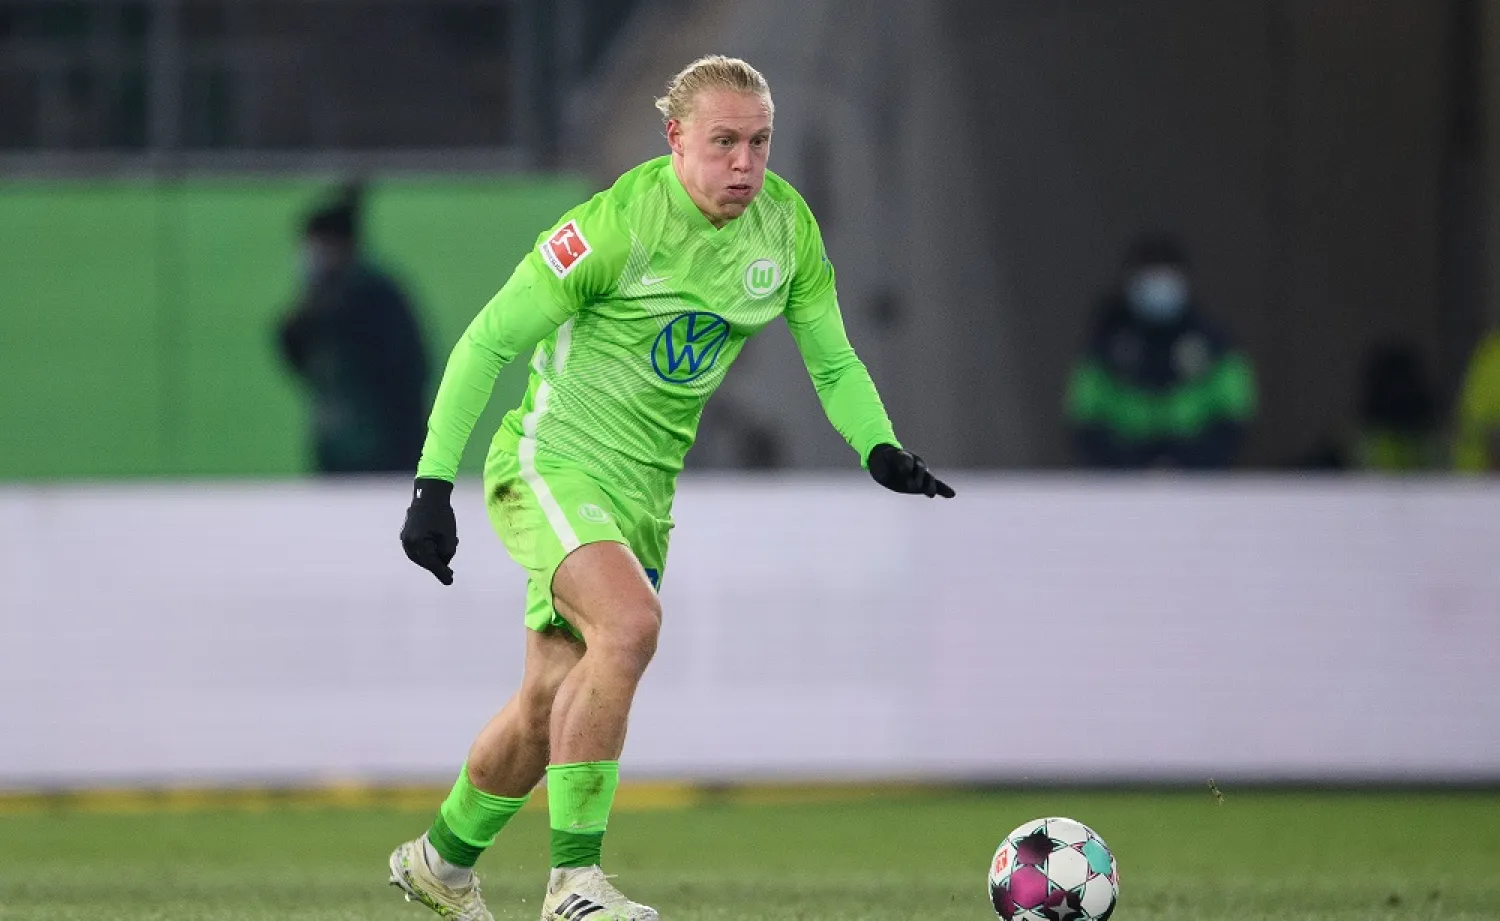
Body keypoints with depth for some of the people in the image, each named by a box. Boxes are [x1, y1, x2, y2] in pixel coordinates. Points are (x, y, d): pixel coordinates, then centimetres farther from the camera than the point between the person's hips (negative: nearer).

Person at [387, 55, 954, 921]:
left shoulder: (787, 226, -1)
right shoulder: (620, 223, -20)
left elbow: (832, 362, 10)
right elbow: (487, 342, -15)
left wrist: (884, 451, -9)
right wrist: (433, 485, -18)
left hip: (644, 489, 7)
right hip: (552, 461, -7)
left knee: (552, 703, 12)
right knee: (630, 623, -31)